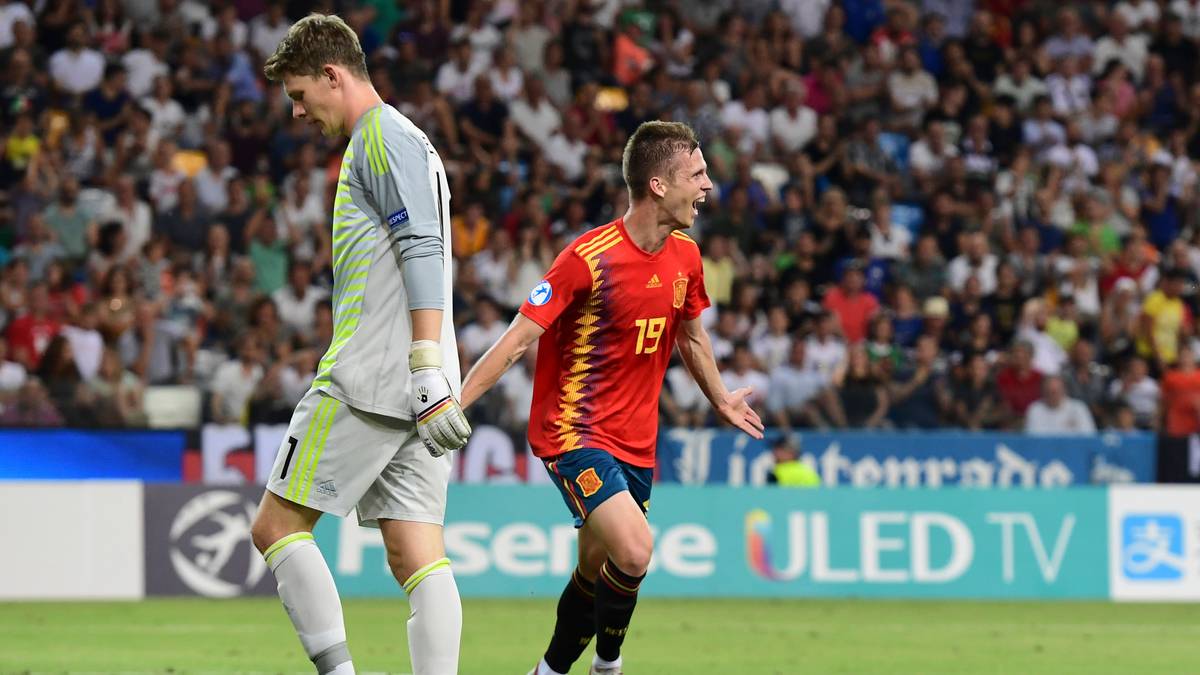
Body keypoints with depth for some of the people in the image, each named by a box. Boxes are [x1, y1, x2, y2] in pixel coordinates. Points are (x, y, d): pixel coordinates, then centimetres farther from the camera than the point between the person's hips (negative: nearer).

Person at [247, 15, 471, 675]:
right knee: (416, 556, 1)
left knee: (276, 525, -5)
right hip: (411, 394, 10)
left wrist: (428, 379, -24)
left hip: (369, 380, -9)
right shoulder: (395, 141, 24)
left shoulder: (385, 137, -7)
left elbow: (423, 255, -18)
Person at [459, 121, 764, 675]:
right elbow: (518, 340, -18)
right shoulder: (589, 257, -18)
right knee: (633, 551, -23)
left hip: (635, 441, 7)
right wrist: (452, 405, -23)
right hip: (573, 431, -7)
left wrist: (720, 399, 37)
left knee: (597, 573, 11)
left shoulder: (685, 256, 4)